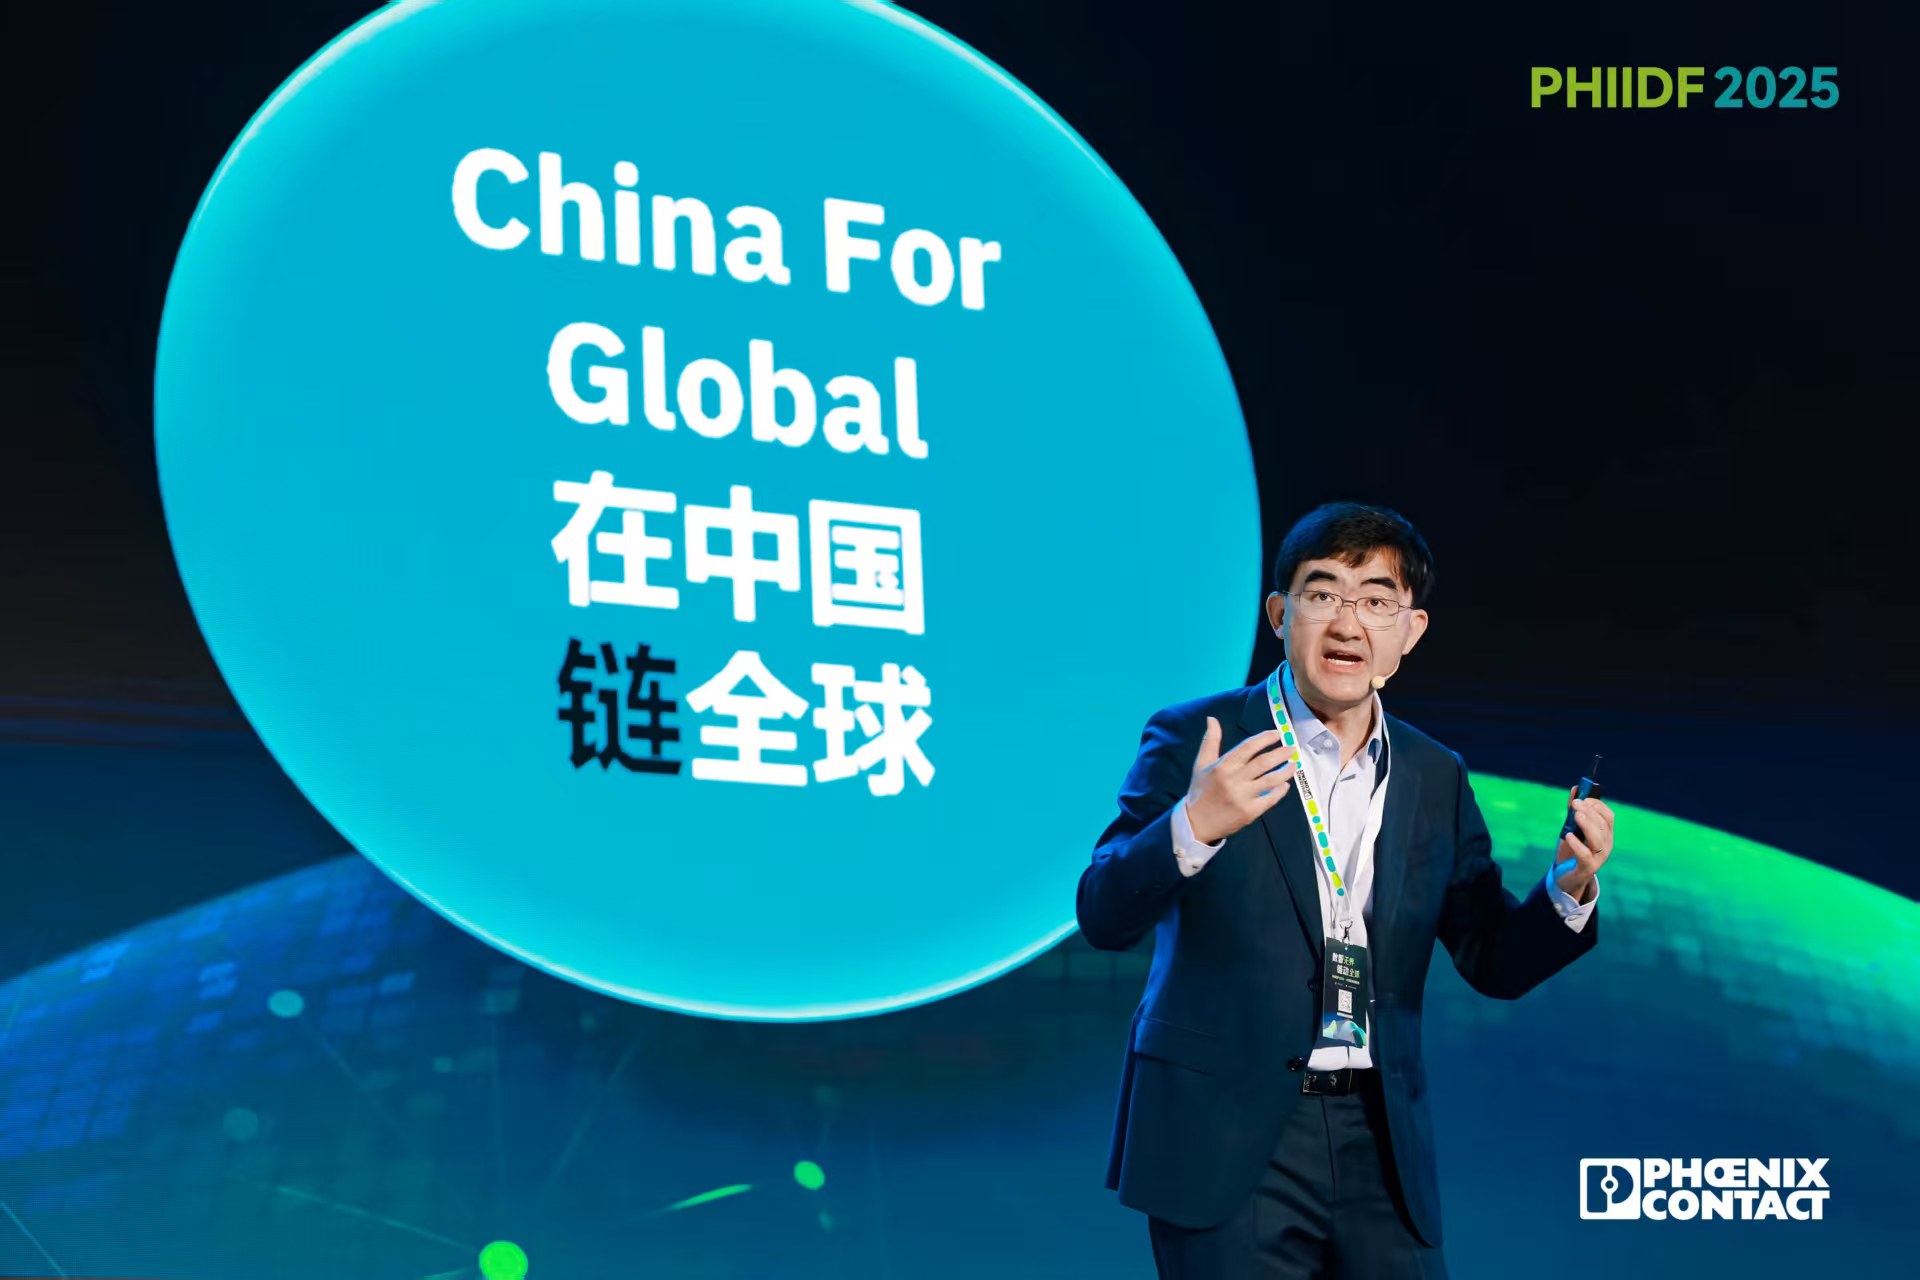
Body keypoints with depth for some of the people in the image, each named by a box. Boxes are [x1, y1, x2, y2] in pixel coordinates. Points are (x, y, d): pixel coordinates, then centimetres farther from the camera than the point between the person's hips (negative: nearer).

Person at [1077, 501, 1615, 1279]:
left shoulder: (1436, 778, 10)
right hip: (1228, 1140, -4)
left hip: (1380, 1147, 4)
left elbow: (1494, 963, 11)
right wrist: (1193, 824, -28)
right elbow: (1103, 916, -10)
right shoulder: (1194, 739, -2)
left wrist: (1568, 889, -8)